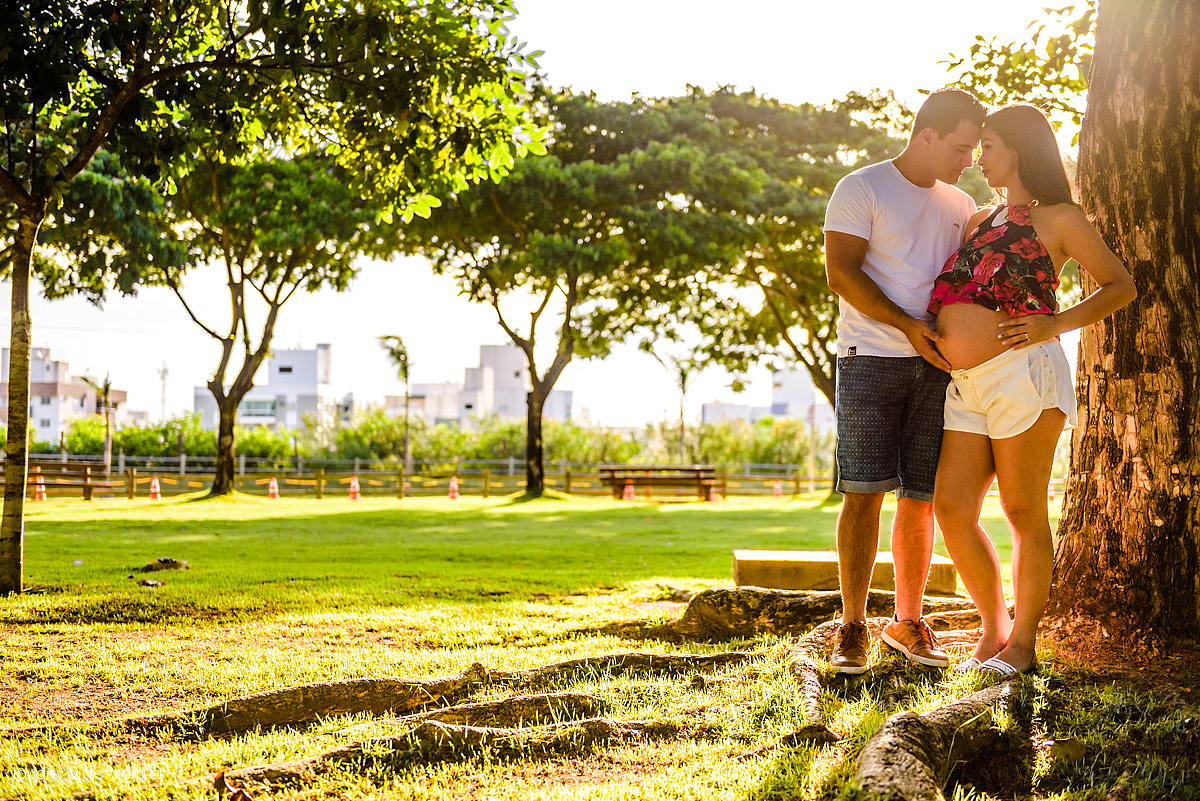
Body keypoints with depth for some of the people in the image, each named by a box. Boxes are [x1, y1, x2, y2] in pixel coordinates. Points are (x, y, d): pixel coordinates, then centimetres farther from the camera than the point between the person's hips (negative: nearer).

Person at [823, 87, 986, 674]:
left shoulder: (960, 206, 17)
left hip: (936, 366, 5)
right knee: (864, 492, -9)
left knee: (920, 498, 4)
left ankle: (908, 622, 15)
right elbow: (841, 273, -10)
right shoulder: (862, 190, -1)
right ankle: (853, 628, -3)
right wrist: (906, 326, -19)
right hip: (871, 358, -5)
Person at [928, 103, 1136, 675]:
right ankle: (994, 629, 14)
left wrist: (1055, 324, -11)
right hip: (967, 388, 7)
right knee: (951, 508, 0)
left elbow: (1120, 287, 2)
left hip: (1023, 374, -7)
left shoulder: (1057, 218, 5)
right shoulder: (980, 221, 24)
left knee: (1023, 510, -3)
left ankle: (1022, 640, 6)